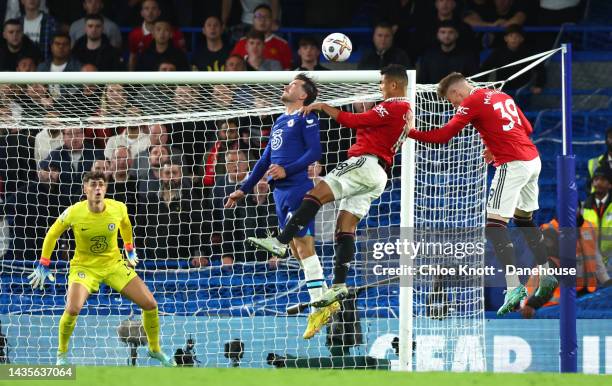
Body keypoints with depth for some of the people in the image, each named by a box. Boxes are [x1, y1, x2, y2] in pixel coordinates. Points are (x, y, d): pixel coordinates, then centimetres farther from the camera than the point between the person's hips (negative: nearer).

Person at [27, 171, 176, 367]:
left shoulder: (118, 209, -15)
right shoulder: (73, 213, -21)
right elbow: (52, 235, -3)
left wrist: (130, 251, 22)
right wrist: (43, 265, 1)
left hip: (114, 264, 3)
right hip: (84, 266, -3)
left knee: (150, 304, -4)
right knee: (72, 309, -28)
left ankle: (155, 349, 22)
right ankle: (62, 353, 0)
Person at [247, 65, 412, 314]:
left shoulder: (393, 107, -7)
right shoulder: (405, 111, 23)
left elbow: (354, 121, -13)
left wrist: (323, 107, -5)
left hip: (366, 163, -10)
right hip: (379, 177, 10)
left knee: (317, 194, -18)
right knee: (346, 227, 4)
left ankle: (281, 242, -28)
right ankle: (339, 285, -5)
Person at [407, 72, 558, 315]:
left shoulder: (472, 102, -5)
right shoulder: (501, 96, 18)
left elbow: (444, 136, -9)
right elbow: (527, 129, 23)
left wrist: (410, 133, -1)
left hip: (512, 165, -9)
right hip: (533, 160, 9)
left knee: (495, 225, -10)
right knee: (524, 220, 24)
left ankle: (513, 287, -20)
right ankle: (546, 279, 28)